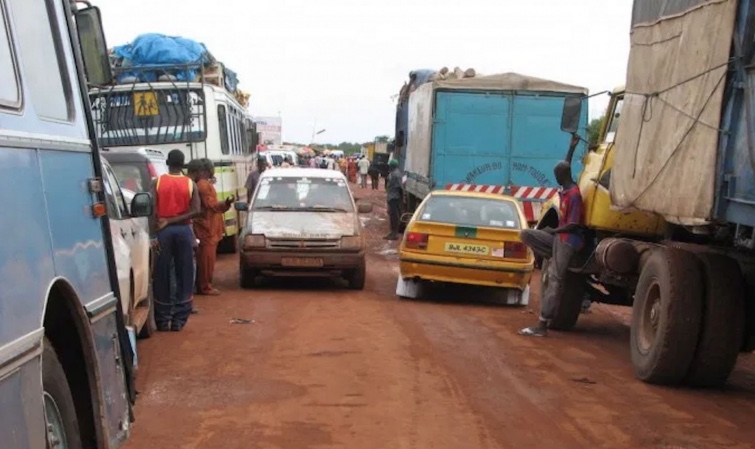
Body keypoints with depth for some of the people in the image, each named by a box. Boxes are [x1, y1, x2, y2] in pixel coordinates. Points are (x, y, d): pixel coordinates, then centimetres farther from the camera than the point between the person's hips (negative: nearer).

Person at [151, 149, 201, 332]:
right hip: (183, 230, 0)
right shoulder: (190, 183, 1)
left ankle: (163, 320, 9)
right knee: (183, 276, 6)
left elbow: (152, 210, -8)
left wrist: (153, 234, -7)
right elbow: (195, 211, -9)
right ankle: (179, 319, 5)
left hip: (163, 231, 0)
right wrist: (172, 221, -6)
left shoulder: (157, 182, 0)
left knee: (162, 276, 6)